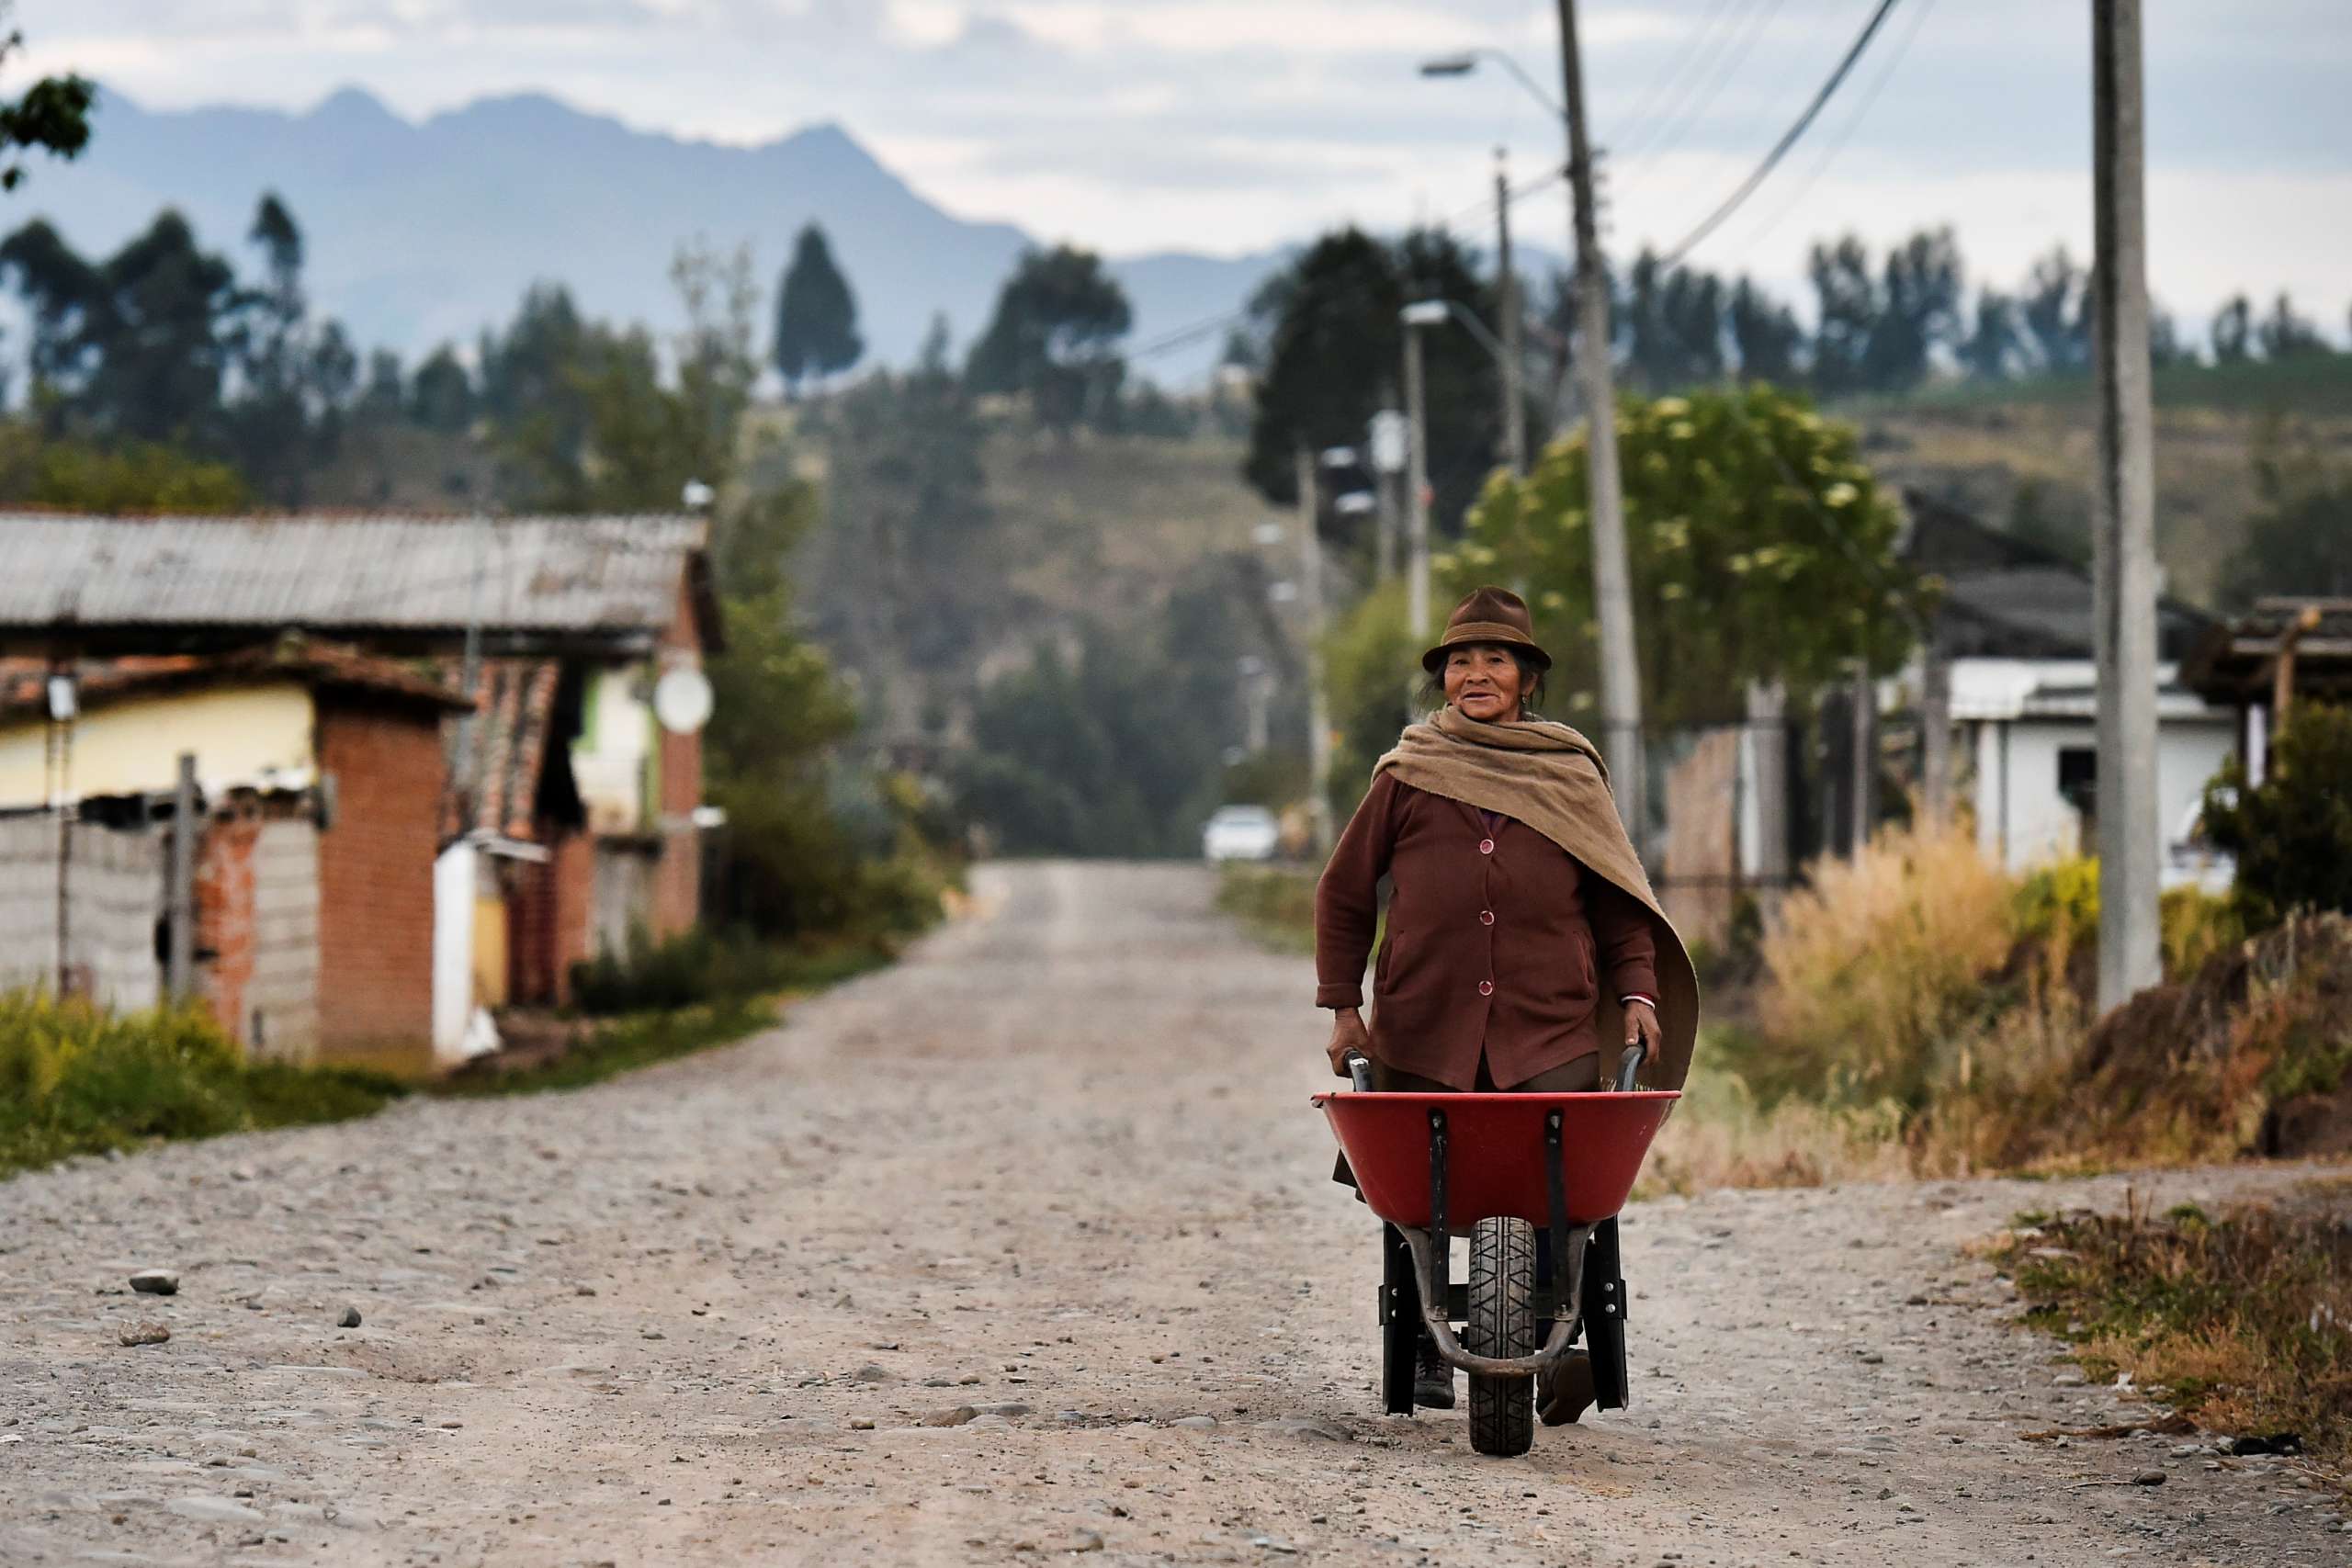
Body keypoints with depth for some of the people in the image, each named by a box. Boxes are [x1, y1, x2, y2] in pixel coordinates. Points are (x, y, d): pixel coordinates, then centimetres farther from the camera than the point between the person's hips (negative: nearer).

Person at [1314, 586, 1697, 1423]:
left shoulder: (1570, 774, 9)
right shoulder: (1408, 774, 7)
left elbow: (1618, 898, 16)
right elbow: (1343, 894, 14)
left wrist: (1636, 989, 3)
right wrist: (1343, 1005, 8)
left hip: (1551, 1032, 0)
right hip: (1423, 1028, 0)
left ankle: (1559, 1347, -12)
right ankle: (1421, 1342, 24)